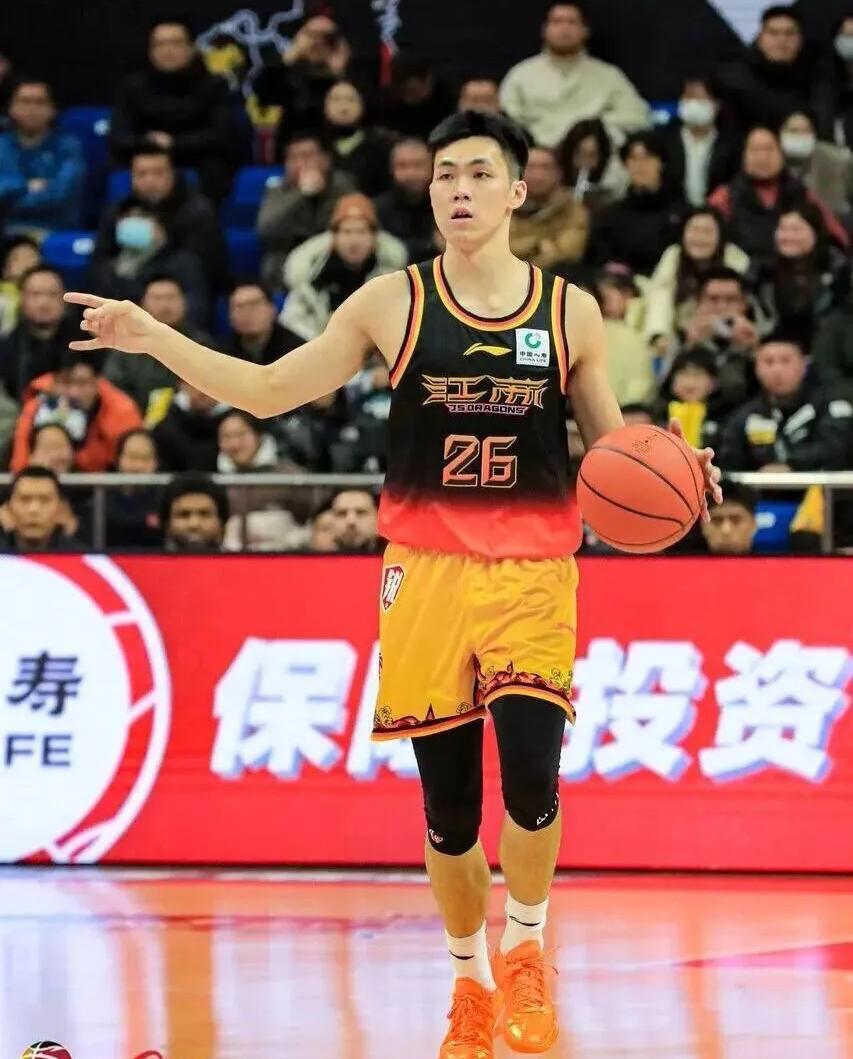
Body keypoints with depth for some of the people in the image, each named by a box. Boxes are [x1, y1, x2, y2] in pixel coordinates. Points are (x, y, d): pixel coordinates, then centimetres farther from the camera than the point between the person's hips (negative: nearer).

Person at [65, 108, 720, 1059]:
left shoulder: (570, 311, 4)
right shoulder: (391, 303, 2)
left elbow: (612, 445, 13)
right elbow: (268, 392, 5)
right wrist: (151, 337, -4)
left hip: (534, 573, 0)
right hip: (428, 571, 1)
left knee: (531, 778, -17)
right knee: (448, 803, 3)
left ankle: (525, 954, 10)